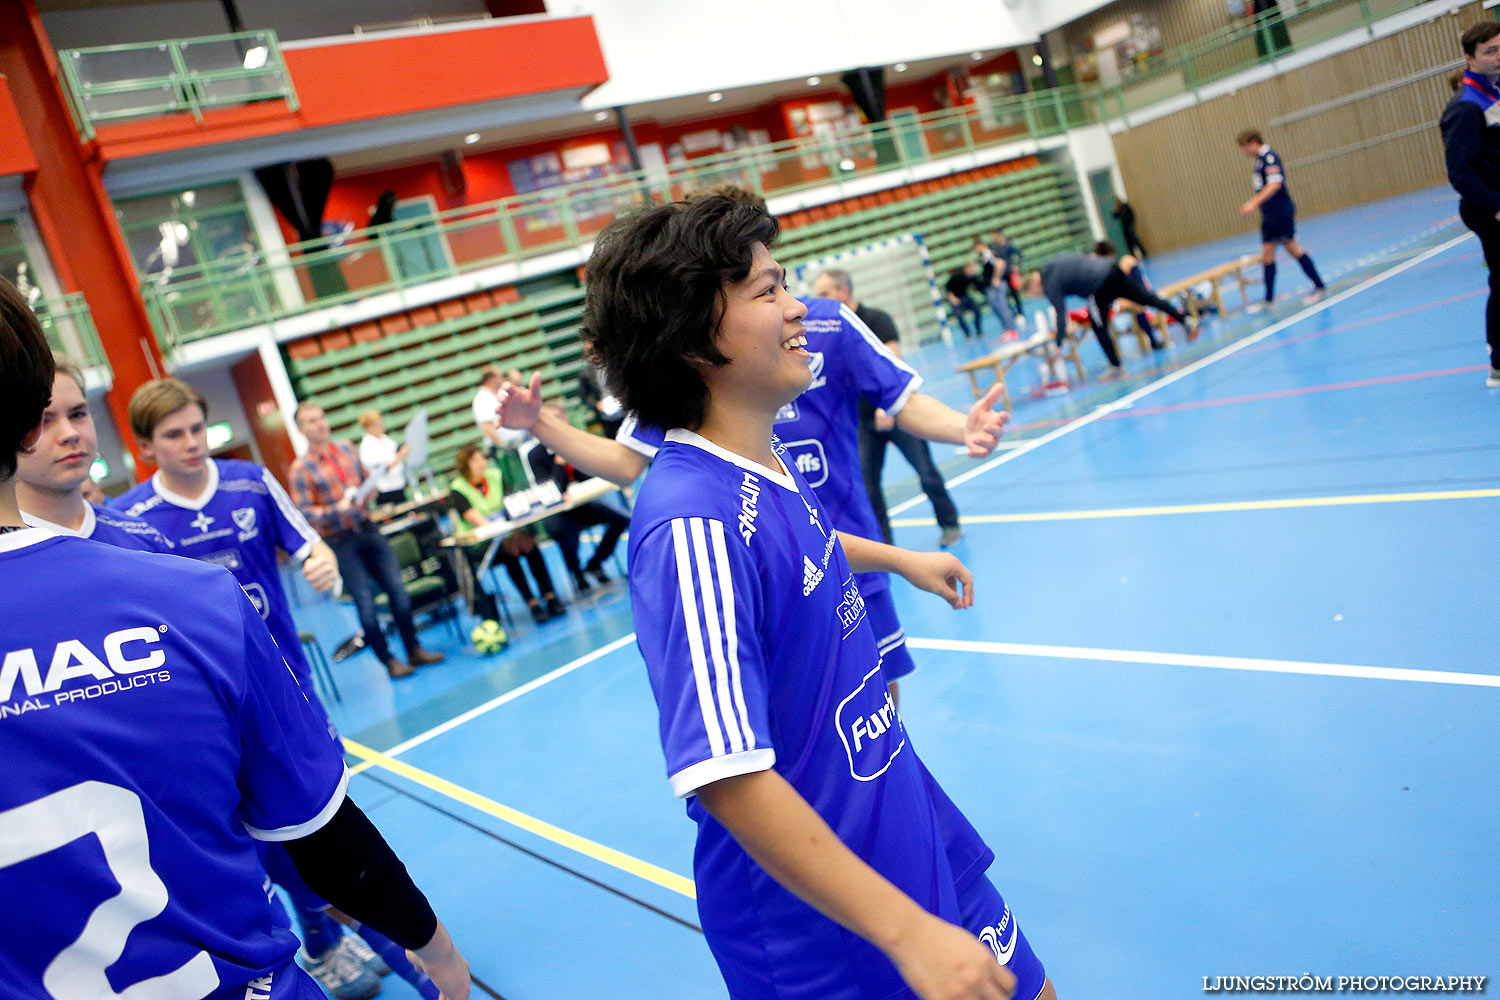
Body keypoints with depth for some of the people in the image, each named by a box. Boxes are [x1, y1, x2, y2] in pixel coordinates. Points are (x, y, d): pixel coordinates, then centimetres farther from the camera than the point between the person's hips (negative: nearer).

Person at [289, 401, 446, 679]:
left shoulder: (346, 448, 8)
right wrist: (338, 509, -25)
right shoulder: (301, 468, -8)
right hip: (340, 542, -5)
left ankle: (414, 651, 18)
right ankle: (388, 661, 11)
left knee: (397, 590, 5)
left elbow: (367, 479, 20)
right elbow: (304, 513, -12)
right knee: (365, 602, -1)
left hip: (368, 529, 5)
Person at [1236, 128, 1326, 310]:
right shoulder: (1260, 159, 14)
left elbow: (1275, 183, -27)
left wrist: (1254, 202, -35)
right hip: (1268, 215, 9)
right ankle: (1269, 298, 7)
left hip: (1281, 211, -9)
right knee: (1267, 252, 5)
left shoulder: (1269, 157, -15)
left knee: (1292, 247, -3)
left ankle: (1319, 286, 8)